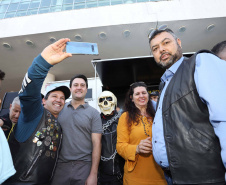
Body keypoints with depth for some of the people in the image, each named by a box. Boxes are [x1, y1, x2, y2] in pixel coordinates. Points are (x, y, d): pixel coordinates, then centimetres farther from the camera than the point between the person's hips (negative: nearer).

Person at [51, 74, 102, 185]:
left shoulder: (93, 113, -5)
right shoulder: (60, 109, 3)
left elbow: (96, 143, -7)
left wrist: (93, 174, -10)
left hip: (84, 166, -2)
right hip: (60, 165, 2)